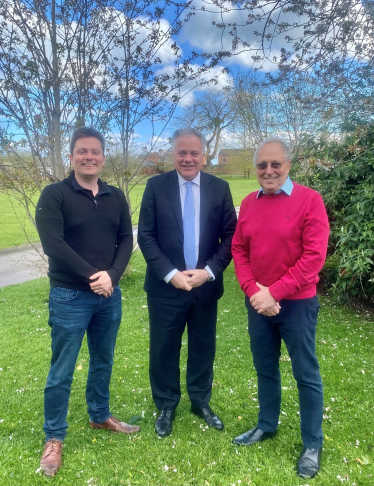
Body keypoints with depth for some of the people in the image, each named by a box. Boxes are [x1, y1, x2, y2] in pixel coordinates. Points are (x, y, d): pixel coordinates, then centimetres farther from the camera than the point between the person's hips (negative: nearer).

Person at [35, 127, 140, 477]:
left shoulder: (116, 197, 7)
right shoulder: (54, 194, -6)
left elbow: (126, 240, 2)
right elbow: (53, 244, -16)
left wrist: (111, 276, -14)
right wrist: (91, 277, -17)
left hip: (109, 294, 5)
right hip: (69, 296, -4)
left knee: (103, 361, 19)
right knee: (61, 371, 7)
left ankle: (100, 416, 41)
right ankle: (53, 438, 26)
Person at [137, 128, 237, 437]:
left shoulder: (220, 188, 1)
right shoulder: (156, 186, -2)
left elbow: (231, 236, 0)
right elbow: (146, 236, -5)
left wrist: (209, 271, -12)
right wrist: (170, 274, -15)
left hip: (207, 286, 2)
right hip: (165, 286, -1)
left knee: (203, 349, 16)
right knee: (164, 350, 11)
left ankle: (201, 402, 39)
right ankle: (166, 407, 34)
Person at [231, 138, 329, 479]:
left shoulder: (309, 200, -10)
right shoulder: (249, 203, 5)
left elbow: (314, 256, -15)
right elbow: (238, 250, 5)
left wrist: (274, 292, -17)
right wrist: (253, 291, -9)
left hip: (297, 303, -4)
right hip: (258, 303, 5)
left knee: (306, 374, 8)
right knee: (265, 368, 18)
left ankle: (313, 445, 27)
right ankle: (267, 426, 39)